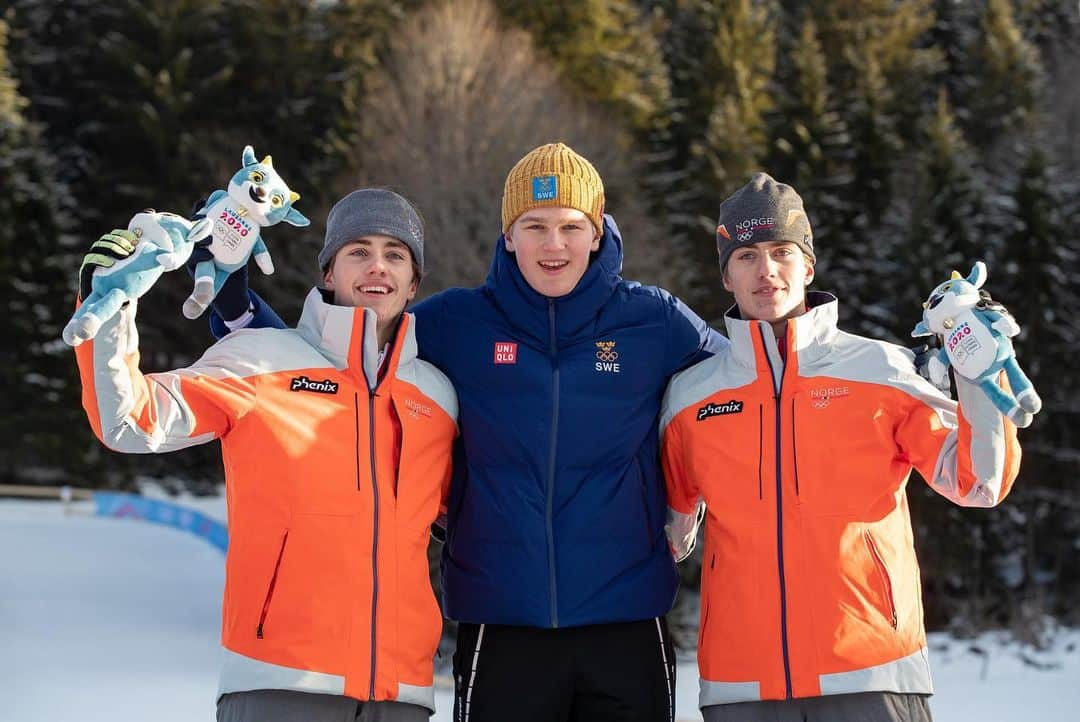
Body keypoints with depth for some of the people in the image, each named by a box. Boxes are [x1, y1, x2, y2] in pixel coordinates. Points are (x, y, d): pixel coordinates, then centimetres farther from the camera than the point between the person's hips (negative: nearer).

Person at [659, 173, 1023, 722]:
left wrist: (980, 374, -10)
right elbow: (672, 521, 25)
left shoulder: (880, 371, 5)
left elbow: (978, 482, -1)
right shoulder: (689, 398, 11)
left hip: (872, 671, -2)